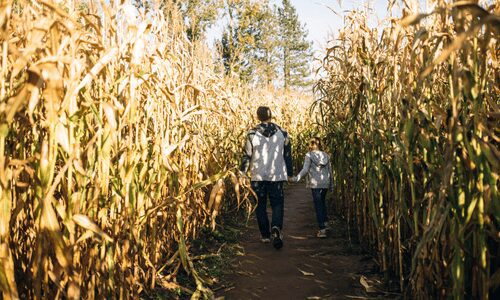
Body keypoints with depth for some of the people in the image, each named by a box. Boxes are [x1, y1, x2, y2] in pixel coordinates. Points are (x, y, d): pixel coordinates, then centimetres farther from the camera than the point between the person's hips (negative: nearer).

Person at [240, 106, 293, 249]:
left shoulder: (252, 134, -6)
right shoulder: (282, 133, 0)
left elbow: (247, 155, -3)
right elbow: (287, 154, 6)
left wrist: (243, 172, 9)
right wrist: (290, 172, 17)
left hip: (258, 176, -1)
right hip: (277, 175, 1)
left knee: (260, 205, 12)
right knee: (277, 204, 8)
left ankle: (265, 235, 17)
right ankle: (276, 228, -18)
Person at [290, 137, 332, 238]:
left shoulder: (309, 155, -5)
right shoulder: (326, 156, 9)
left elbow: (305, 170, -14)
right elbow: (330, 171, 13)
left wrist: (296, 178, -12)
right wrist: (331, 184, 21)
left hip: (315, 184, -4)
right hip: (325, 183, 4)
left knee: (318, 204, -2)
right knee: (322, 201, 26)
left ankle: (322, 229, -5)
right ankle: (325, 221, 21)